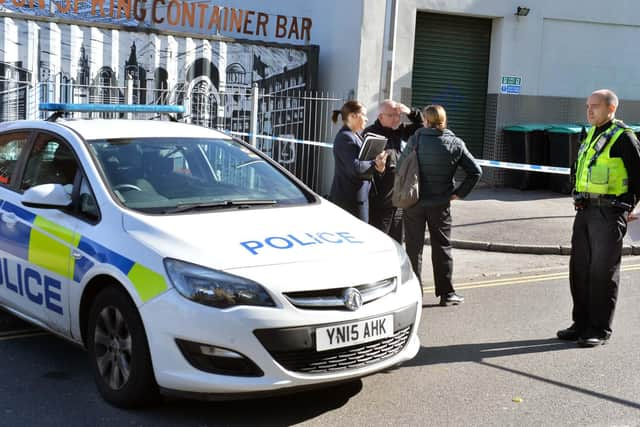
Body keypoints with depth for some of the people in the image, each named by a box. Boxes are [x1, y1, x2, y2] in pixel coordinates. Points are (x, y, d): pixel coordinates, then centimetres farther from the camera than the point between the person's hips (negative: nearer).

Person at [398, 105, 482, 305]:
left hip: (414, 202, -1)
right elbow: (475, 171, -4)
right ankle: (446, 293, 16)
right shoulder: (455, 144, -3)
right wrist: (459, 193, 1)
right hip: (440, 204, 1)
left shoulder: (416, 139, -9)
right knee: (442, 247, 12)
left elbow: (400, 166, -6)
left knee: (414, 247, 8)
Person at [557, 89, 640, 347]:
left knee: (603, 272, -3)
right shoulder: (591, 136, 16)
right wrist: (579, 200, 13)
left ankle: (600, 330, 5)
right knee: (579, 270, 10)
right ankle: (581, 324, 21)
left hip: (608, 213, -8)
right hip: (584, 212, 8)